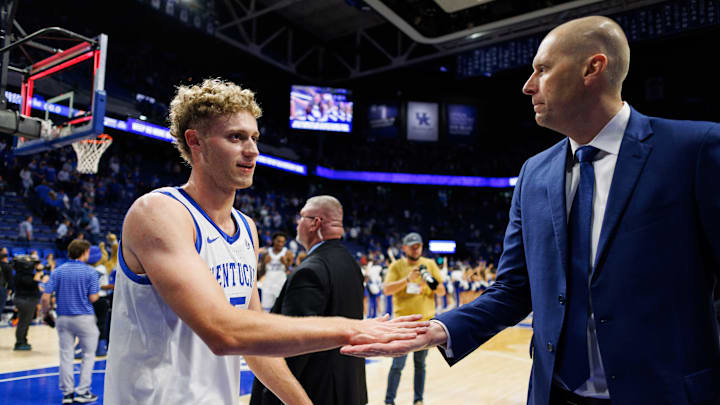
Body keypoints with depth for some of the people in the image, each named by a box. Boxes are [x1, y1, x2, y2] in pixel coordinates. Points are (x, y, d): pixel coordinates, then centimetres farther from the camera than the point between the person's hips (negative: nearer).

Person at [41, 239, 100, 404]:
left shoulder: (58, 271, 3)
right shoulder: (90, 272, -7)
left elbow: (45, 297, -3)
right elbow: (93, 298, -10)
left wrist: (46, 312, 12)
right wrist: (97, 293, 12)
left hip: (63, 318, 4)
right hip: (84, 318, -4)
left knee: (66, 356, 9)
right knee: (88, 355, 8)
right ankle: (82, 392, 8)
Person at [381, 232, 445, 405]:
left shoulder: (430, 264, 4)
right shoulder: (397, 266, -1)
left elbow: (442, 292, 6)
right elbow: (386, 289, -12)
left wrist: (432, 282, -16)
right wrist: (407, 279, -23)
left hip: (425, 321, 2)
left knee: (420, 364, 11)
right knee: (398, 365, -1)